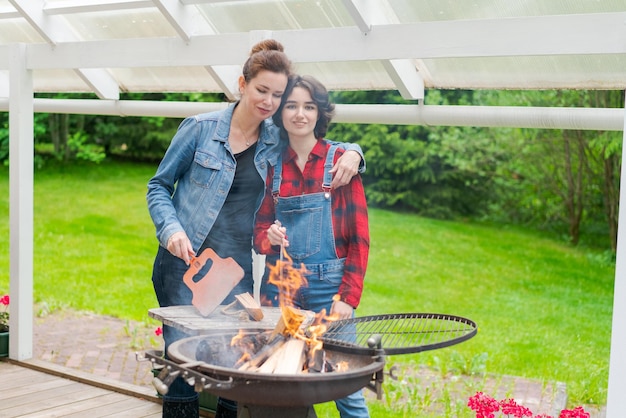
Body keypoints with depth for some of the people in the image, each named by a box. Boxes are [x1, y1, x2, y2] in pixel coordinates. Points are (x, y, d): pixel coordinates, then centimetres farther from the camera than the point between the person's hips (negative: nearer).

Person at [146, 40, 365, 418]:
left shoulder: (278, 140, 6)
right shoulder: (200, 128, -2)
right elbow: (159, 186, 5)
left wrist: (351, 153, -2)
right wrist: (172, 229, -13)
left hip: (237, 269, 3)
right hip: (185, 261, -3)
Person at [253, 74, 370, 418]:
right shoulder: (273, 167, 8)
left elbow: (359, 237, -2)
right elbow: (259, 230, 11)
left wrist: (348, 296, -10)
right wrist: (269, 237, -12)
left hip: (327, 286, -3)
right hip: (279, 284, 3)